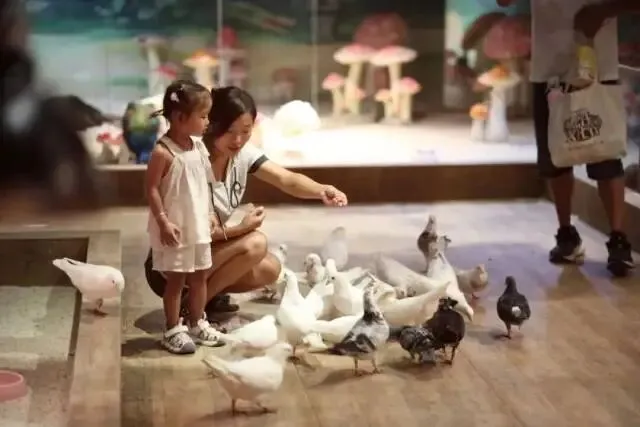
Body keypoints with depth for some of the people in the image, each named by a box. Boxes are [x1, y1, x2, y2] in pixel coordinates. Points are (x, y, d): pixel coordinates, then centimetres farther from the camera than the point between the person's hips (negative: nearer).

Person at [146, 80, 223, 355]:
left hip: (198, 225, 7)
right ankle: (173, 331, 13)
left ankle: (197, 324, 30)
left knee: (199, 276, 16)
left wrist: (210, 214, 14)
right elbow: (152, 189, -18)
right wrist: (163, 221, -21)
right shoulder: (163, 152, -20)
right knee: (176, 280, 2)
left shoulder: (198, 146, 4)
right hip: (174, 228, -7)